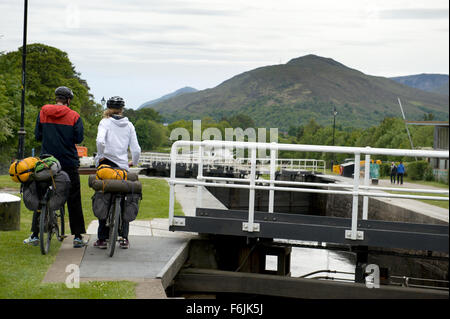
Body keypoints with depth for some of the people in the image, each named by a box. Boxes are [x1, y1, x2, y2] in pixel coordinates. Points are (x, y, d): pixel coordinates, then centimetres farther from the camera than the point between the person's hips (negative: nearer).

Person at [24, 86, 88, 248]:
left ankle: (35, 235, 10)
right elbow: (79, 138, -6)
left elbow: (37, 136, 5)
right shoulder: (74, 116, -5)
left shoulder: (43, 112, 2)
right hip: (69, 162, -2)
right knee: (73, 199, 5)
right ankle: (78, 237, 5)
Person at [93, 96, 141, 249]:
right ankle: (124, 238, 9)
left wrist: (100, 156, -6)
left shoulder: (105, 122, -2)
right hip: (122, 166, 3)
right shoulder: (129, 125, 7)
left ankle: (102, 239, 4)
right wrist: (133, 162, 20)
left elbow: (100, 141, -22)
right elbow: (136, 150, 3)